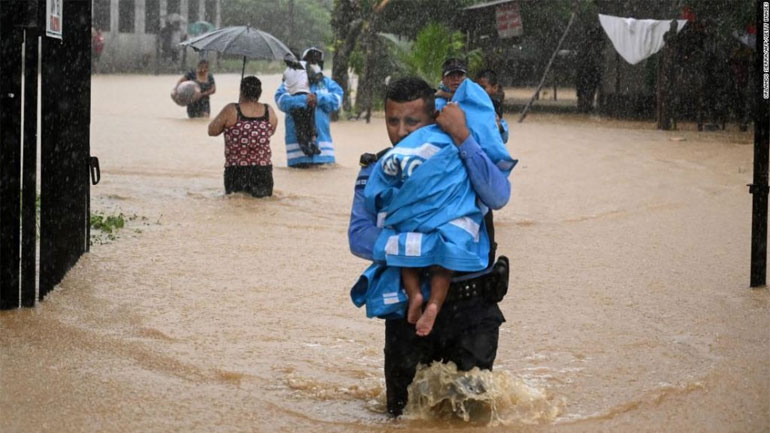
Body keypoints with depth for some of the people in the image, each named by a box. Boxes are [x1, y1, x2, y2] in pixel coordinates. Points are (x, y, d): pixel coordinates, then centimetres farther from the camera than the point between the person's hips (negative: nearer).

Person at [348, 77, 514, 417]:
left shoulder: (461, 158, -2)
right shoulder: (376, 172, 2)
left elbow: (498, 197, -22)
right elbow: (359, 236, -13)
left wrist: (463, 138, -27)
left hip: (471, 308, -1)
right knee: (404, 412, 10)